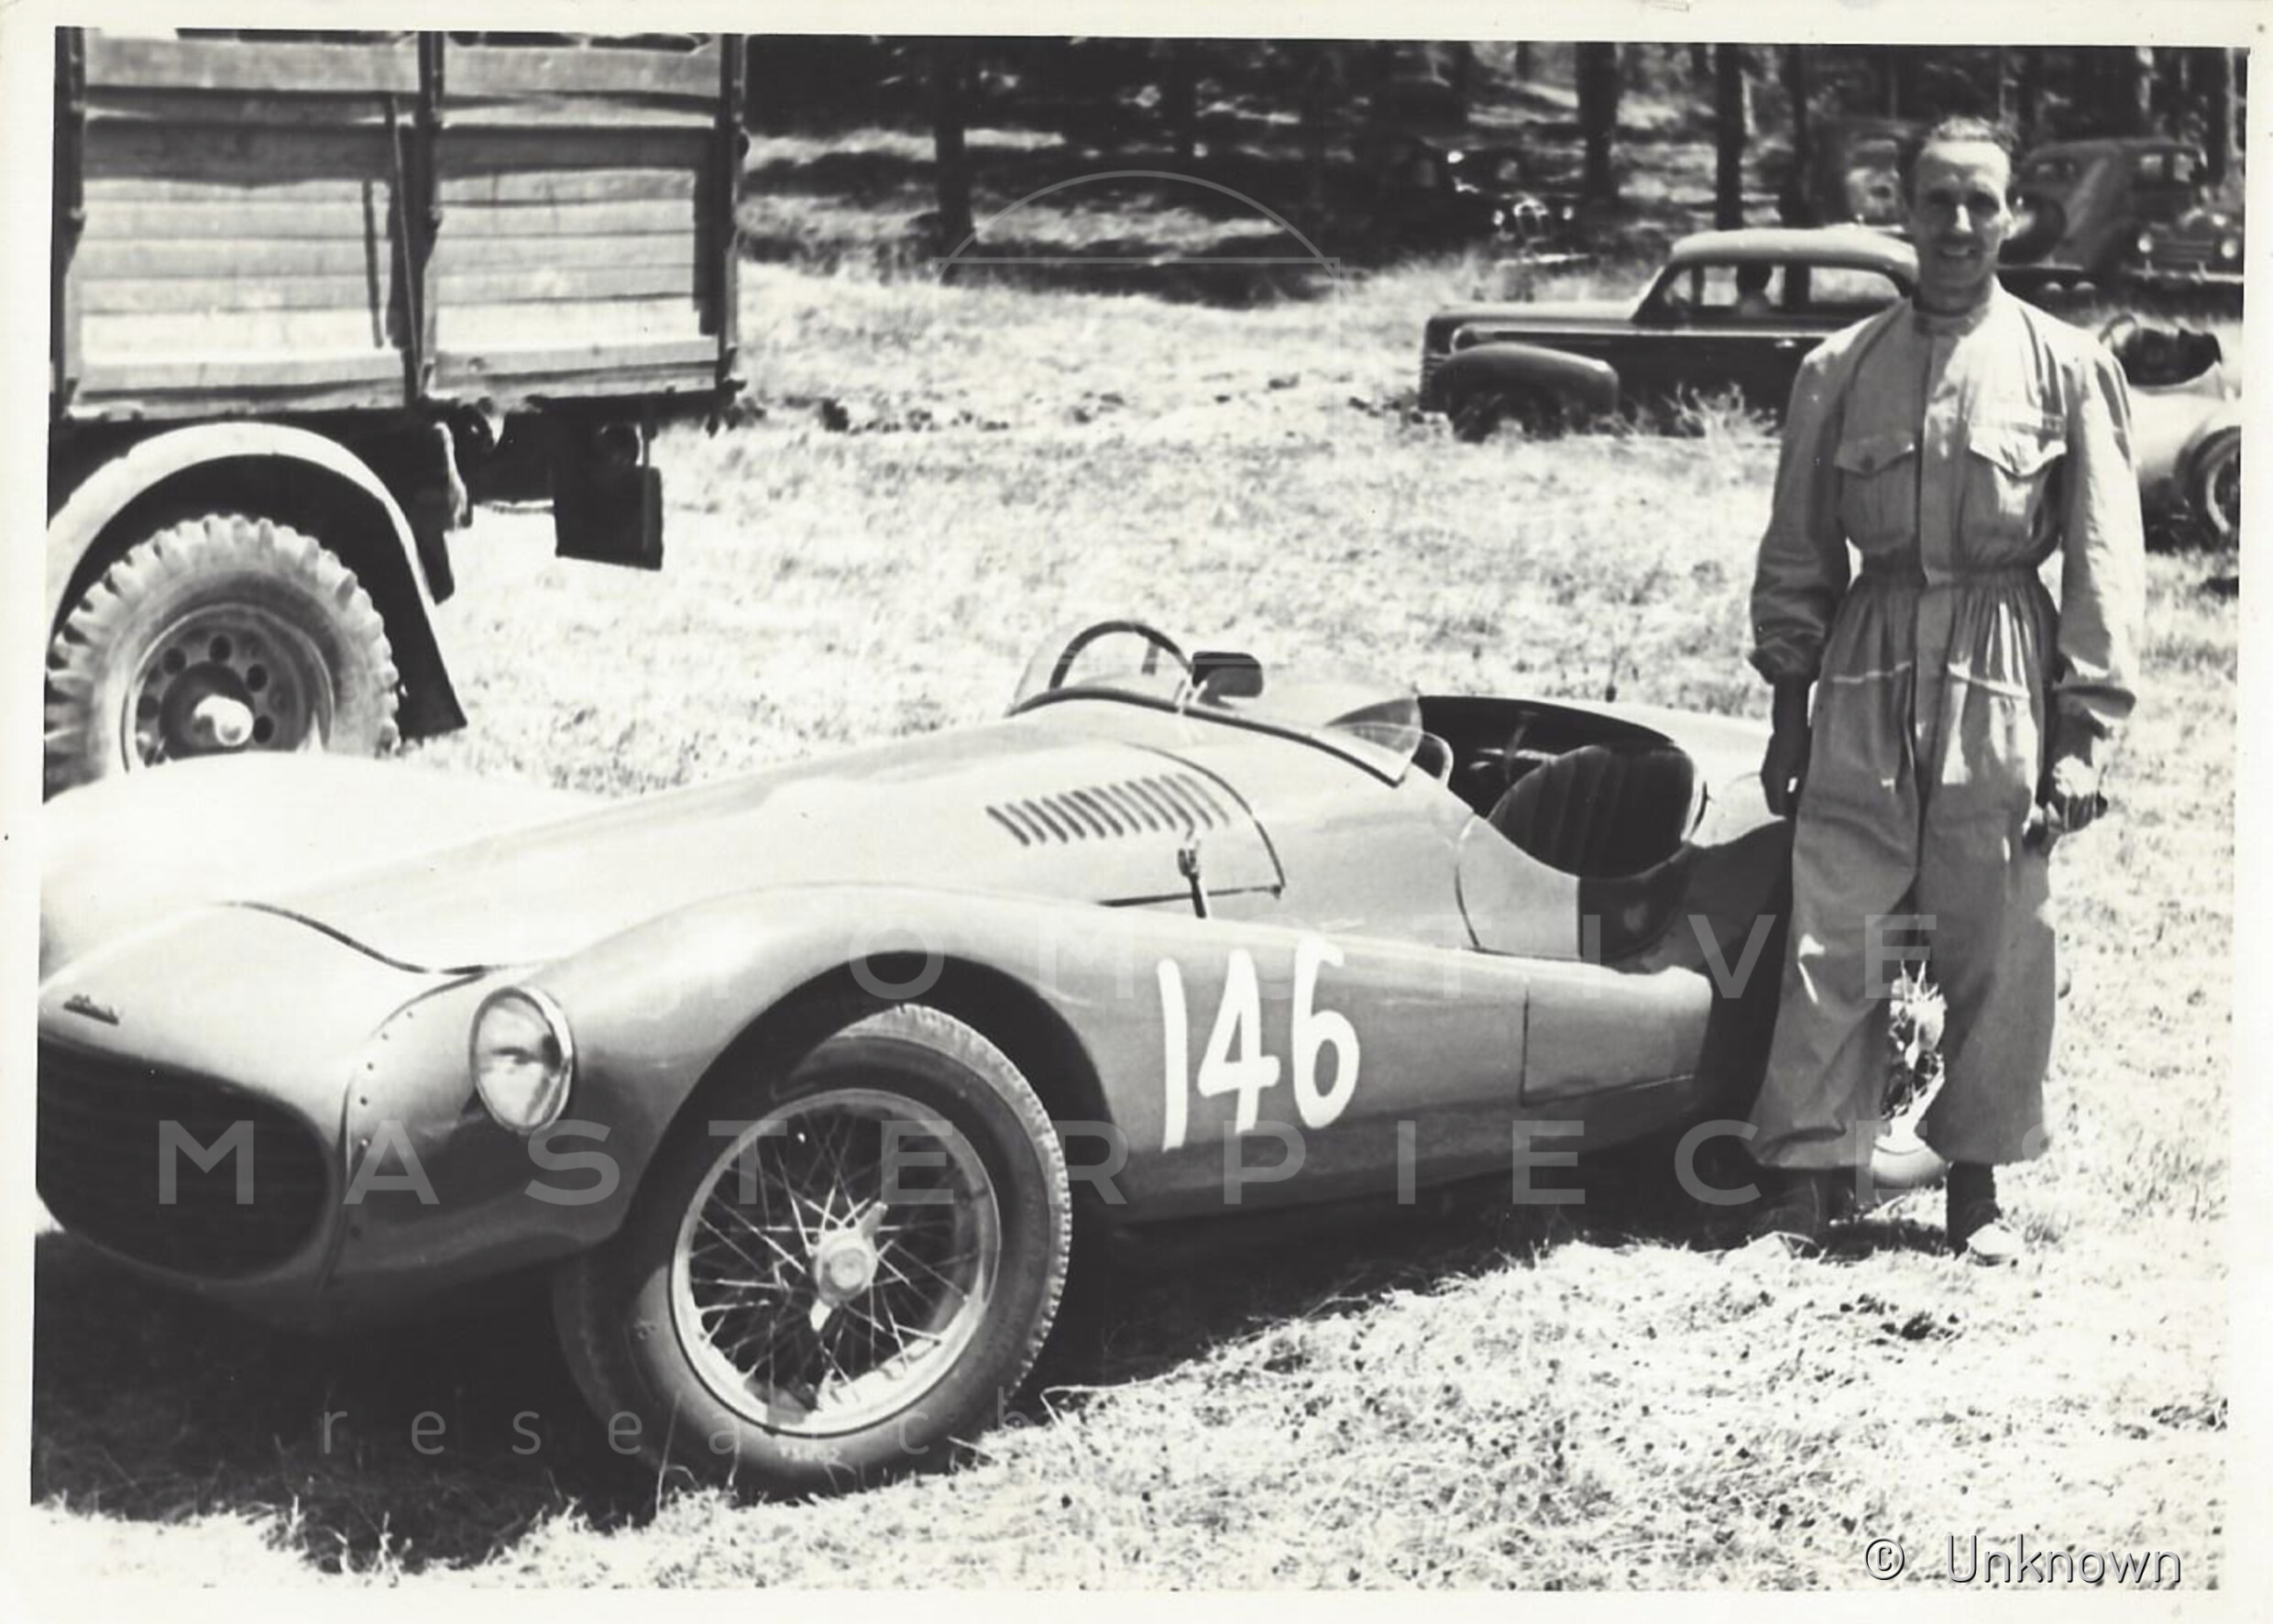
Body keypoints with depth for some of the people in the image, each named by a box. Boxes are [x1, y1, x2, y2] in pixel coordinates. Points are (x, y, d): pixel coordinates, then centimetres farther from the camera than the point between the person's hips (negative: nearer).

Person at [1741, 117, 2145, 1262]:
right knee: (1833, 938, -1)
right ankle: (1802, 1178, 5)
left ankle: (1976, 1181, 17)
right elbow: (1796, 555, 13)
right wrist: (1787, 710, 10)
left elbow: (2106, 562, 2)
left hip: (2001, 672, -1)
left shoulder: (2066, 368, 3)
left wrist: (2086, 732, -3)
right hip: (1866, 665, 1)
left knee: (1999, 944, 4)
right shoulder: (1840, 370, 7)